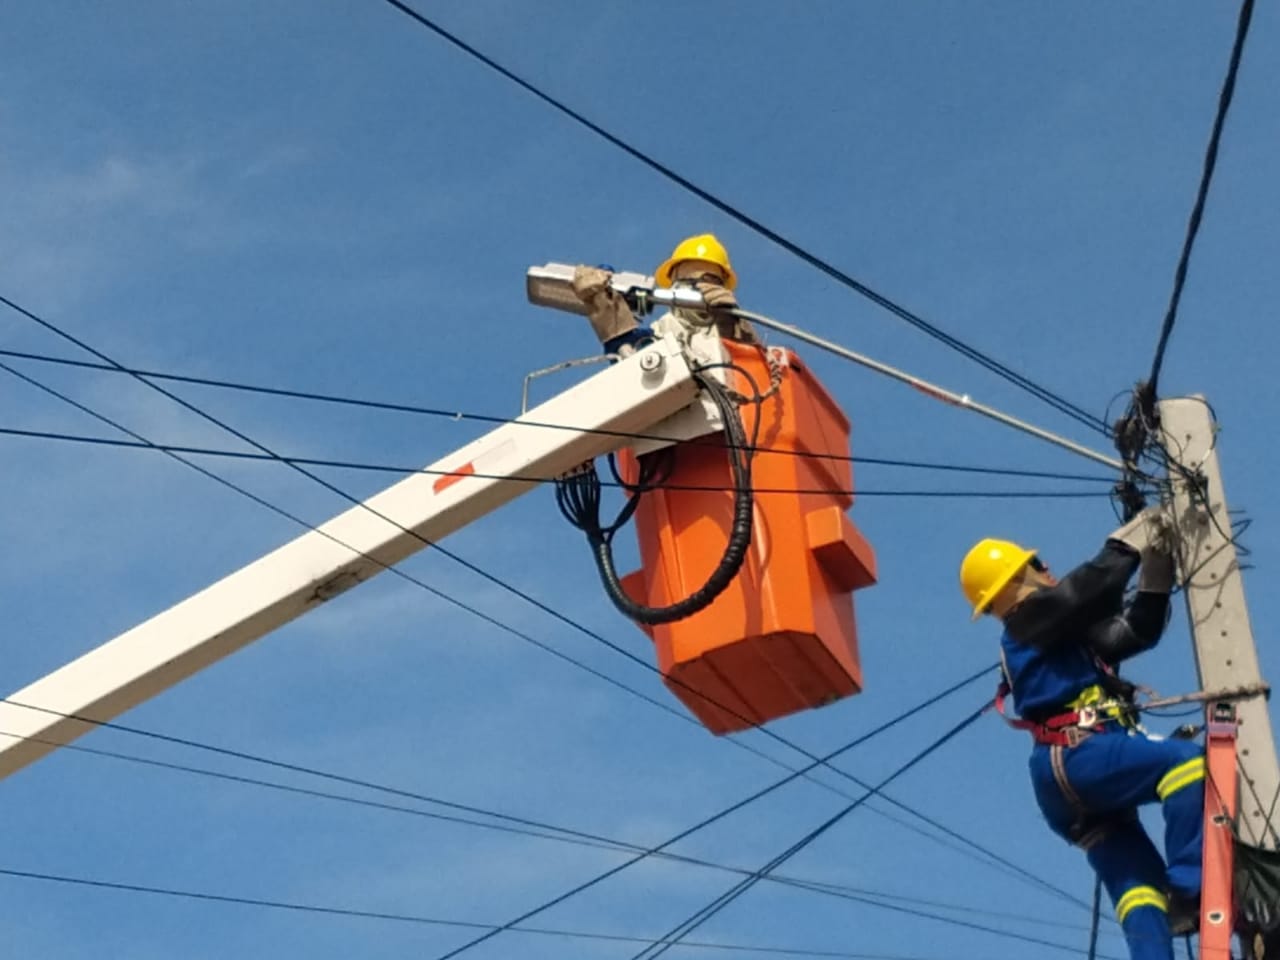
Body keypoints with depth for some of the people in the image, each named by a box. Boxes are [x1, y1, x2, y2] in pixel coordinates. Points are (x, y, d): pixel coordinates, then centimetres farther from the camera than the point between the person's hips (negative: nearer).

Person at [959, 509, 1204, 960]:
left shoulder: (1066, 633, 31)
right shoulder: (1032, 619, 5)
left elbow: (1137, 632, 24)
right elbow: (1089, 589, -11)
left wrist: (1156, 572, 17)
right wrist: (1130, 543, 2)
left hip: (1069, 785, 10)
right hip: (1075, 755, -10)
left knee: (1137, 883, 1)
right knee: (1187, 761, -25)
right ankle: (1187, 892, -33)